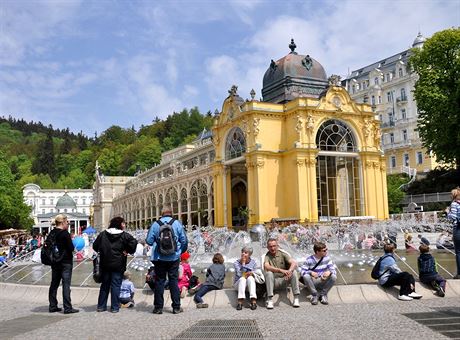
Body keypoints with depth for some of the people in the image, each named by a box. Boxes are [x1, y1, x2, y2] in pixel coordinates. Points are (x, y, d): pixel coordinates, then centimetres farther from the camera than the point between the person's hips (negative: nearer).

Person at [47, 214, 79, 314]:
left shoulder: (51, 234, 7)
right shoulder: (65, 234, -16)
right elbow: (71, 248, -17)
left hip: (54, 262, 8)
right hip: (65, 262, -7)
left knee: (54, 284, 13)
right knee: (66, 284, -4)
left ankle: (52, 306, 19)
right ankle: (67, 308, -3)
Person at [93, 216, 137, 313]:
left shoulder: (103, 234, 6)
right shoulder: (124, 235, -7)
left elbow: (95, 246, 8)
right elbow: (133, 243, -17)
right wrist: (128, 251, -1)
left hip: (105, 264, 4)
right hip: (118, 265, -4)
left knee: (104, 285, 14)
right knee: (116, 285, 2)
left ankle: (101, 306, 18)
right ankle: (115, 307, 4)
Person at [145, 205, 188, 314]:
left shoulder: (155, 224, -3)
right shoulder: (177, 223, -2)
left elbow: (149, 241, -3)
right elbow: (184, 241, 0)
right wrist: (181, 251, 17)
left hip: (159, 258, 0)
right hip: (174, 258, 0)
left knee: (159, 281, 7)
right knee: (174, 281, 6)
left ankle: (158, 307, 10)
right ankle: (176, 307, 9)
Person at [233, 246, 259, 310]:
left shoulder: (253, 262, 3)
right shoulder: (236, 263, -3)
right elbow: (240, 274, -16)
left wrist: (252, 273, -20)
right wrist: (243, 263, -17)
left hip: (251, 283, 1)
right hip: (238, 284, -1)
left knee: (250, 278, -31)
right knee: (242, 279, -32)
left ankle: (253, 300, -41)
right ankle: (240, 301, -43)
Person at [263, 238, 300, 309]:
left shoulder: (282, 254, 1)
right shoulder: (267, 256, -4)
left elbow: (294, 263, -13)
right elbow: (266, 267, -27)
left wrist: (289, 271, -36)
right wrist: (280, 270, -40)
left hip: (284, 279, 2)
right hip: (273, 281, -2)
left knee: (294, 272, -23)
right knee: (268, 273, -31)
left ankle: (296, 298, -20)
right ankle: (270, 300, -29)